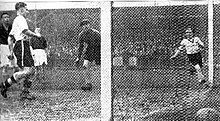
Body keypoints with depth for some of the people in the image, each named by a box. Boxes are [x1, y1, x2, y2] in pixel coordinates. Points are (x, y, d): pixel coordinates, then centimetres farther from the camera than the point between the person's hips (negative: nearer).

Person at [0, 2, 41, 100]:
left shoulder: (16, 21, 26)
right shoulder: (20, 19, -5)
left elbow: (9, 38, 26)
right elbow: (25, 31, -23)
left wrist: (11, 51, 25)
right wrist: (36, 35, -8)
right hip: (22, 45, -11)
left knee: (31, 70, 8)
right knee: (26, 71, -18)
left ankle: (25, 92, 7)